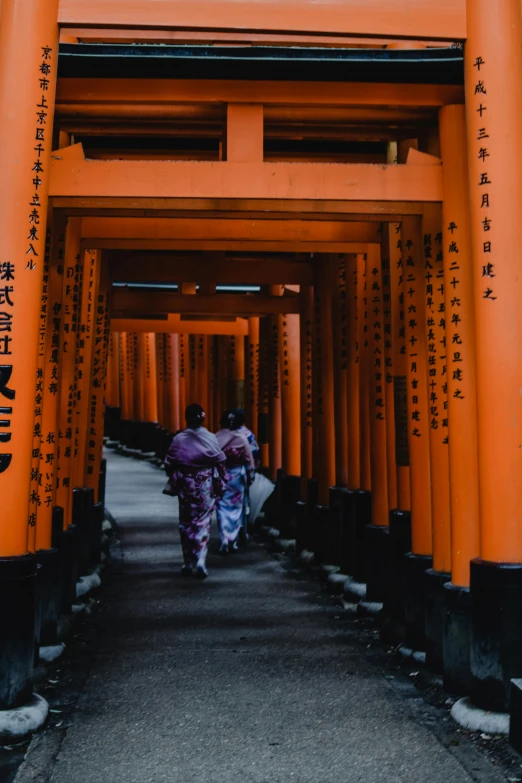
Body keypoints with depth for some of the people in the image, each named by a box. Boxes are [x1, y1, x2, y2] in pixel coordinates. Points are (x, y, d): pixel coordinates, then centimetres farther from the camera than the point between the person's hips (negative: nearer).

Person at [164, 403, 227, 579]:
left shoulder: (178, 439, -7)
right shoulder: (210, 438, -6)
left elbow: (169, 464, -3)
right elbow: (220, 463, -3)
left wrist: (175, 482, 13)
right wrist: (220, 485, 7)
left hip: (185, 485, 0)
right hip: (206, 485, 0)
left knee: (186, 523, 12)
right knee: (203, 522, 7)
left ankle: (188, 563, 17)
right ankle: (200, 561, -7)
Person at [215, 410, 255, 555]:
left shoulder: (216, 438, -8)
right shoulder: (242, 438, -7)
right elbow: (248, 459, -2)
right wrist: (250, 474, 10)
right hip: (237, 475, 1)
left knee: (222, 508, 6)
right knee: (236, 507, 13)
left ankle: (224, 540, -6)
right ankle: (233, 541, 17)